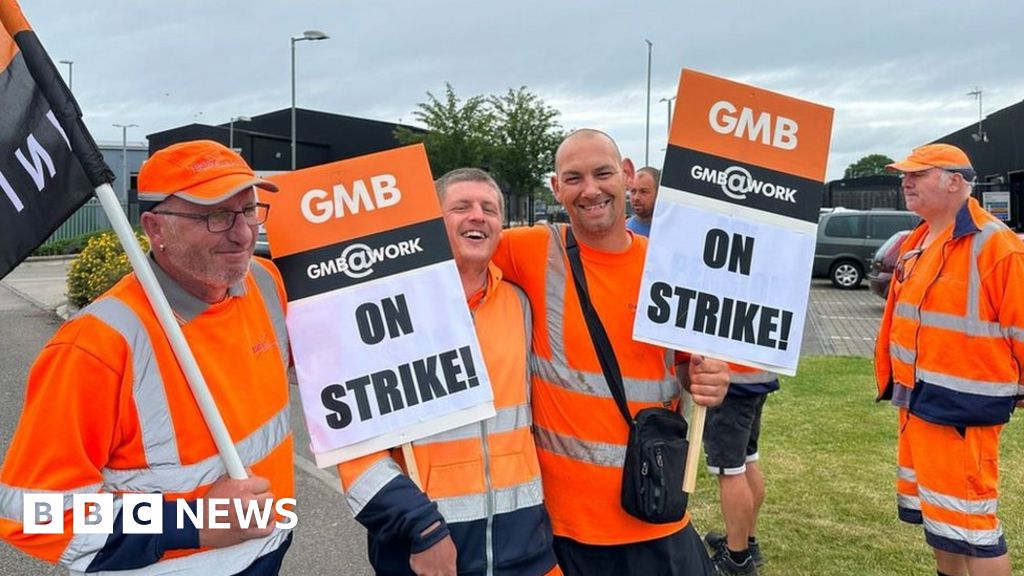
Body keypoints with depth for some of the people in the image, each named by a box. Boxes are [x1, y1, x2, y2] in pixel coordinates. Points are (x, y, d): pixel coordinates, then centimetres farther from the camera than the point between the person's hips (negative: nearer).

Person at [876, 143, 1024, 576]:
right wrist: (891, 379, 17)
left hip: (961, 407, -9)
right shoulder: (917, 240, 10)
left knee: (965, 517, -2)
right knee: (934, 508, 21)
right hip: (917, 400, 9)